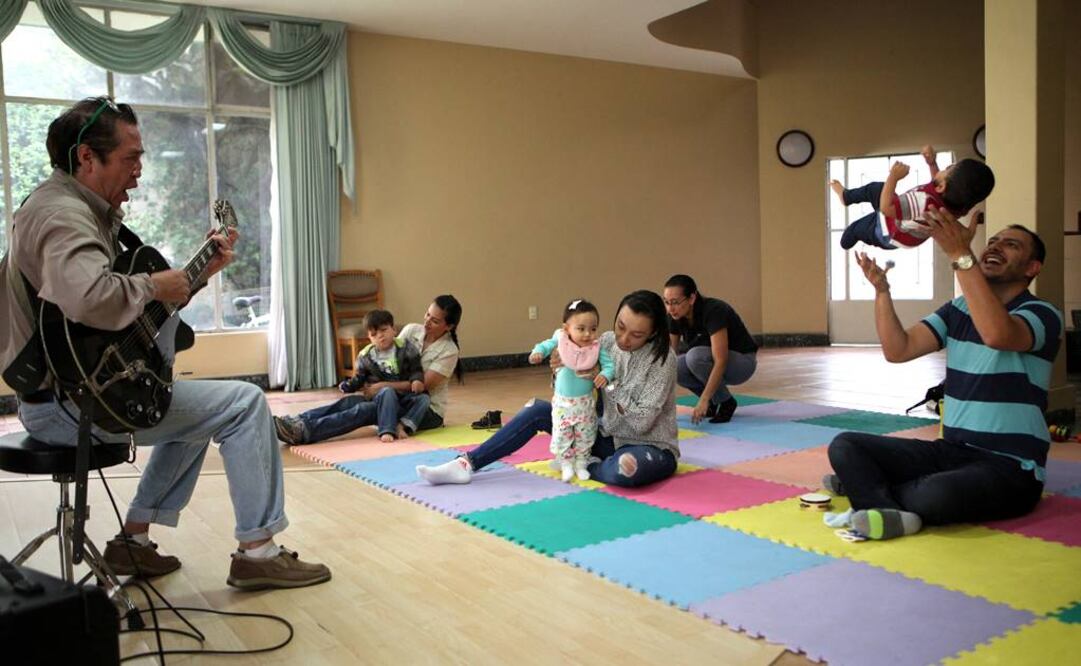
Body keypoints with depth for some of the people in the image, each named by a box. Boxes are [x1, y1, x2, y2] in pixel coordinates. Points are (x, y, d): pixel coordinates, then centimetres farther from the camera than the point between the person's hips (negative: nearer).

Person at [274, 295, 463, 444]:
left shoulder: (448, 351, -12)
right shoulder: (411, 330, 4)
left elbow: (422, 385, -19)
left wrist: (382, 386, -21)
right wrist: (365, 382, -9)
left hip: (428, 411, -6)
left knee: (367, 410, -30)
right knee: (350, 401, -22)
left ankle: (304, 431, -45)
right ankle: (293, 422, -36)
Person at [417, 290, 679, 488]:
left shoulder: (662, 359, -19)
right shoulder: (607, 342, -4)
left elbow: (642, 421, -22)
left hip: (650, 446, -5)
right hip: (607, 435, 5)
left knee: (624, 470, -42)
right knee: (537, 410, -8)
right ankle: (466, 464, -8)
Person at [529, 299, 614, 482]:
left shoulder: (597, 347, -13)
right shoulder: (560, 342, -13)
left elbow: (609, 364, -14)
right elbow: (545, 345, -6)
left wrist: (605, 375, -36)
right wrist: (537, 353, -29)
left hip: (586, 403, 1)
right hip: (563, 402, -1)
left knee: (585, 435, 12)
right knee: (561, 435, 3)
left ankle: (581, 463, 29)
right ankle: (566, 464, 20)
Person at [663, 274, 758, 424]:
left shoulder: (713, 311, -32)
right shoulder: (675, 317, -13)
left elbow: (720, 362, -39)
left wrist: (703, 401, -46)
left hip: (741, 362, -6)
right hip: (709, 361, 6)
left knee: (695, 356, -34)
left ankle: (726, 402, -13)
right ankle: (712, 401, 0)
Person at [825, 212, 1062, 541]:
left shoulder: (1042, 314, -7)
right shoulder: (959, 308, 11)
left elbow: (997, 334, -33)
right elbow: (898, 350, -1)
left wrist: (961, 254, -35)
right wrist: (881, 289, -13)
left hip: (1010, 467, -6)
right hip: (952, 450, 6)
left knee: (935, 496, -38)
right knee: (845, 446, -10)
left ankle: (867, 484, -10)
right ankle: (891, 511, -32)